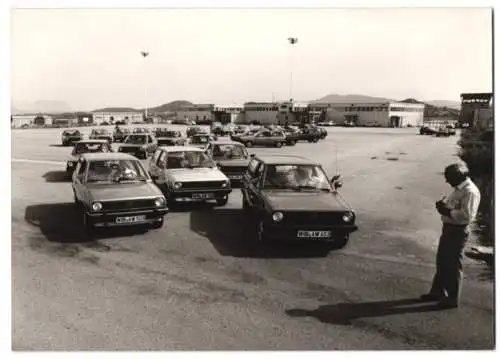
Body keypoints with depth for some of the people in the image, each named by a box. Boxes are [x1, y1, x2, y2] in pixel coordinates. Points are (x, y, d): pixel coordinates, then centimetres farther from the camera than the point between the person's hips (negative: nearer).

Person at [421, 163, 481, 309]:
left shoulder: (470, 192, -20)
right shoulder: (458, 189, 11)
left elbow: (466, 215, -27)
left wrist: (447, 211, -21)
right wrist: (443, 205, 1)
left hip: (457, 231, -10)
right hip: (448, 228, 10)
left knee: (453, 265, 1)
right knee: (442, 262, 18)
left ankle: (452, 298, 14)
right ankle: (438, 292, 32)